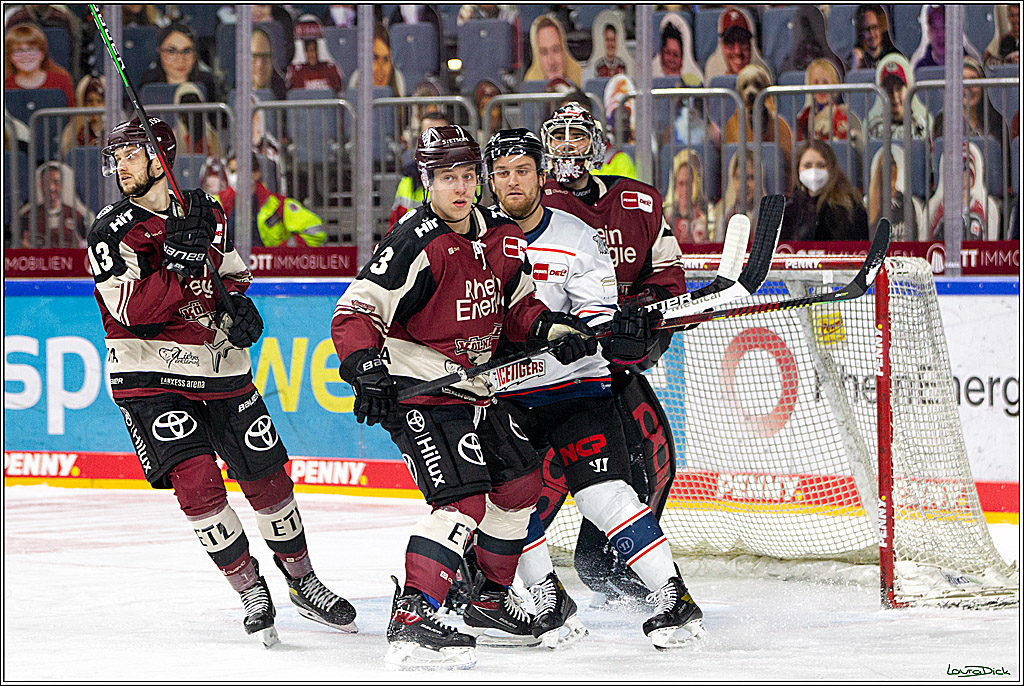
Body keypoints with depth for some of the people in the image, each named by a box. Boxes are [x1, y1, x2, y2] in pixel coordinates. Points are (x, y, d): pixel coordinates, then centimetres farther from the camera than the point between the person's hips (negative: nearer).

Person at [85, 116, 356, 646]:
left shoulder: (208, 215, 4)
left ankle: (301, 581, 27)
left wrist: (238, 301, -1)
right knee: (196, 479, -18)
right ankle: (250, 590, -3)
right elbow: (133, 311, -21)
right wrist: (180, 263, -29)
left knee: (267, 478, 7)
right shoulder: (114, 231, -10)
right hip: (150, 377, -4)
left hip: (222, 371, 4)